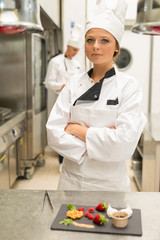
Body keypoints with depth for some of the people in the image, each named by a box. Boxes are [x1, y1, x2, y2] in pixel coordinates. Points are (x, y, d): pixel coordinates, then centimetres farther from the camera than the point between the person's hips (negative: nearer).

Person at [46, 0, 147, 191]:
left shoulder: (129, 86, -9)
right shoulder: (74, 84, 0)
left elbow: (124, 144, -20)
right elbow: (53, 132, -8)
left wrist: (79, 130, -14)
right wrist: (98, 140, -18)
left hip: (109, 184, -2)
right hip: (71, 180, 3)